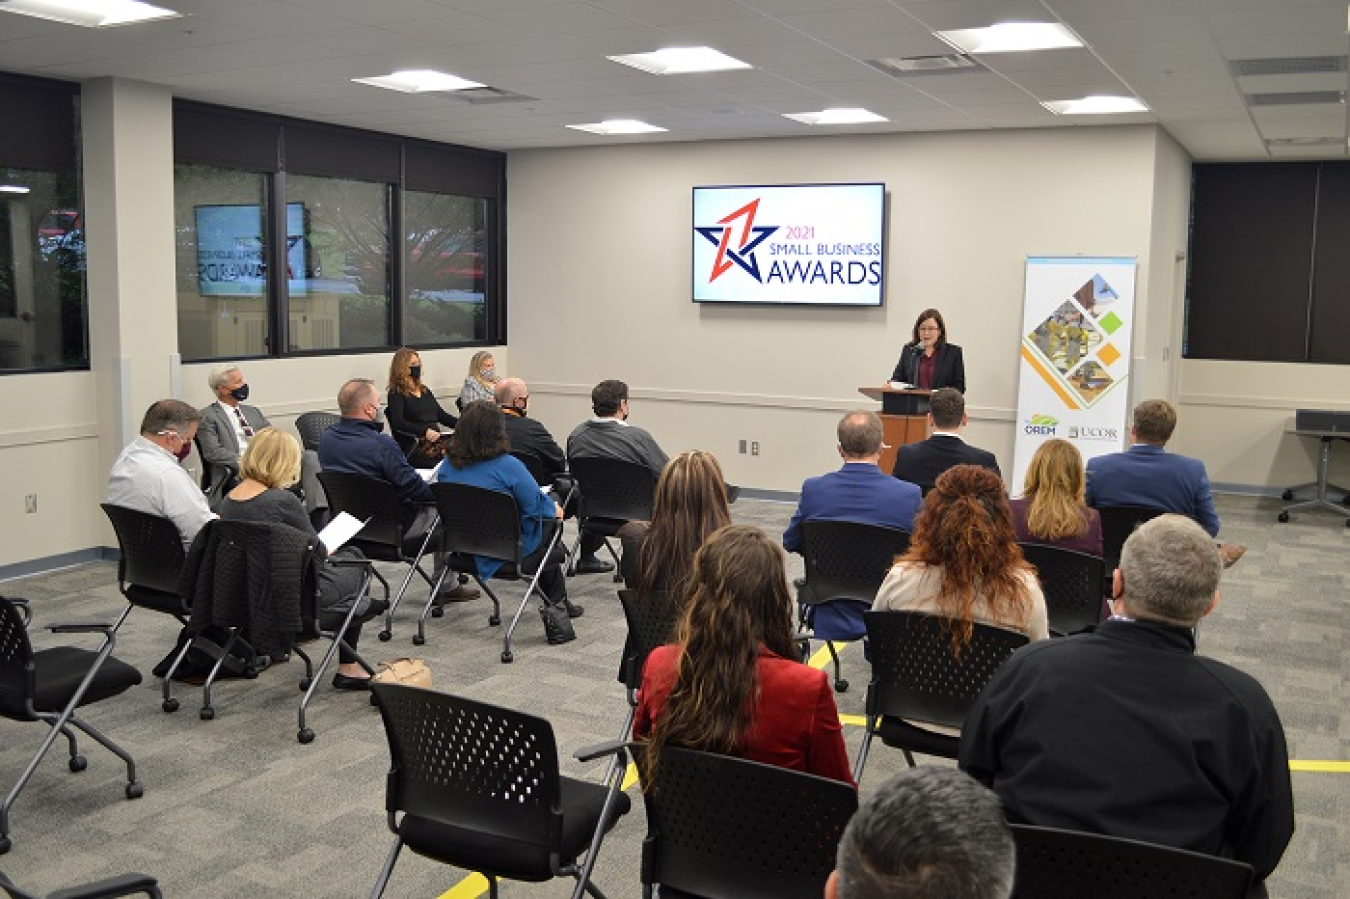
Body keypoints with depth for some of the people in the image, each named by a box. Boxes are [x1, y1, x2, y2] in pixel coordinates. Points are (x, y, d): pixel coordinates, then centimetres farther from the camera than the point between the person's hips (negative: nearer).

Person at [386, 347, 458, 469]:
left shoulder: (425, 390, 25)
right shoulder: (396, 394, 2)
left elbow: (441, 415, 23)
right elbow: (398, 422, -13)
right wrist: (424, 432, -28)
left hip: (435, 441, 7)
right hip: (413, 448, -7)